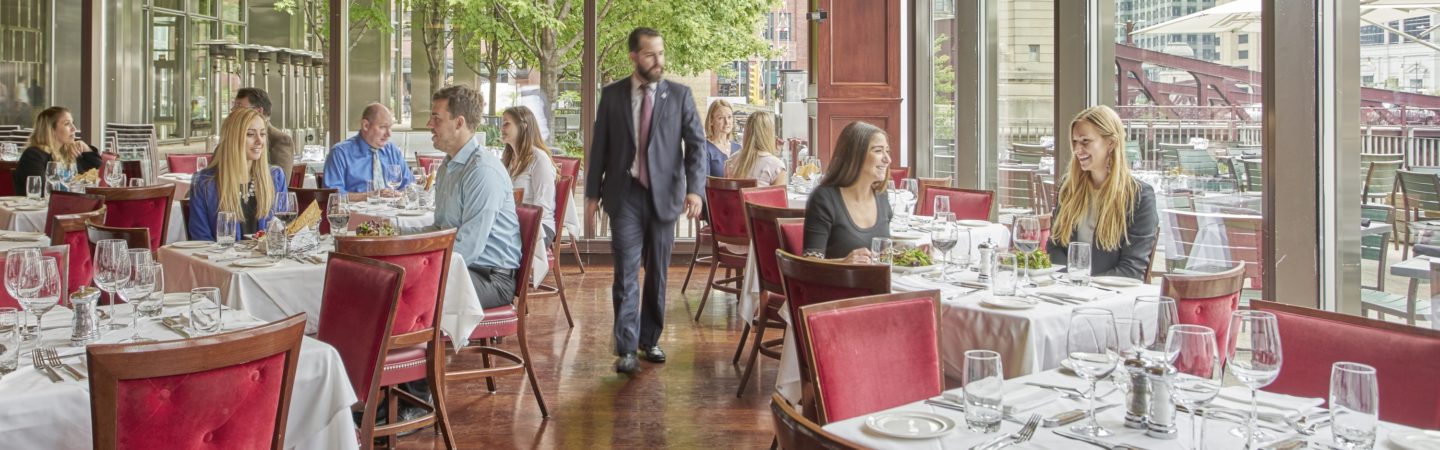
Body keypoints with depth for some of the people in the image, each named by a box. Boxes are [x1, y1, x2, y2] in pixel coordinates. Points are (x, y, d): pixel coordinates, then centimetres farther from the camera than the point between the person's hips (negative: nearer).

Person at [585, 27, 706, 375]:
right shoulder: (612, 95, 4)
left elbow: (696, 144, -1)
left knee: (657, 274, 10)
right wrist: (593, 192, 6)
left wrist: (694, 188, -14)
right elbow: (599, 146, 8)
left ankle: (650, 340, 23)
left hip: (664, 195, 1)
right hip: (625, 194, -1)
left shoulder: (680, 95, 2)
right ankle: (626, 349, -1)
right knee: (626, 273, -6)